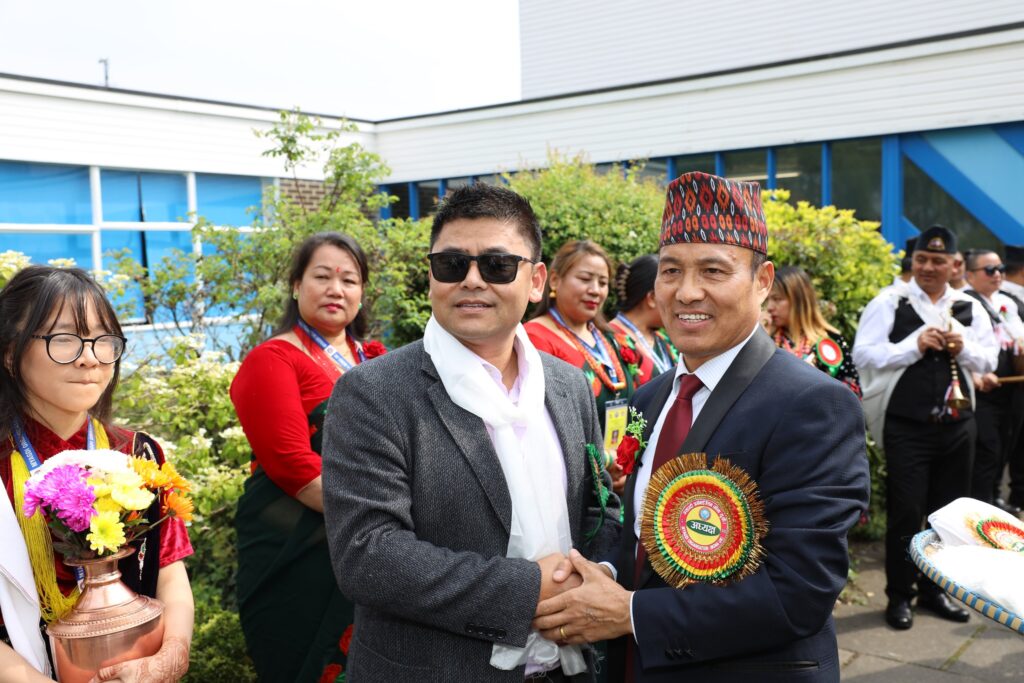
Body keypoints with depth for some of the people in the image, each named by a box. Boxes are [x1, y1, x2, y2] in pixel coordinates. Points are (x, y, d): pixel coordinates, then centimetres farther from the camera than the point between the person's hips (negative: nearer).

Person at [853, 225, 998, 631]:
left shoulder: (969, 308, 8)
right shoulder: (890, 303, -5)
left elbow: (988, 360, 11)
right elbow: (863, 354, -11)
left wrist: (962, 348, -9)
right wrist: (915, 345, -19)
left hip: (956, 425, 5)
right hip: (907, 427, -4)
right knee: (905, 512, 1)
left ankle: (935, 589, 30)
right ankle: (899, 596, 15)